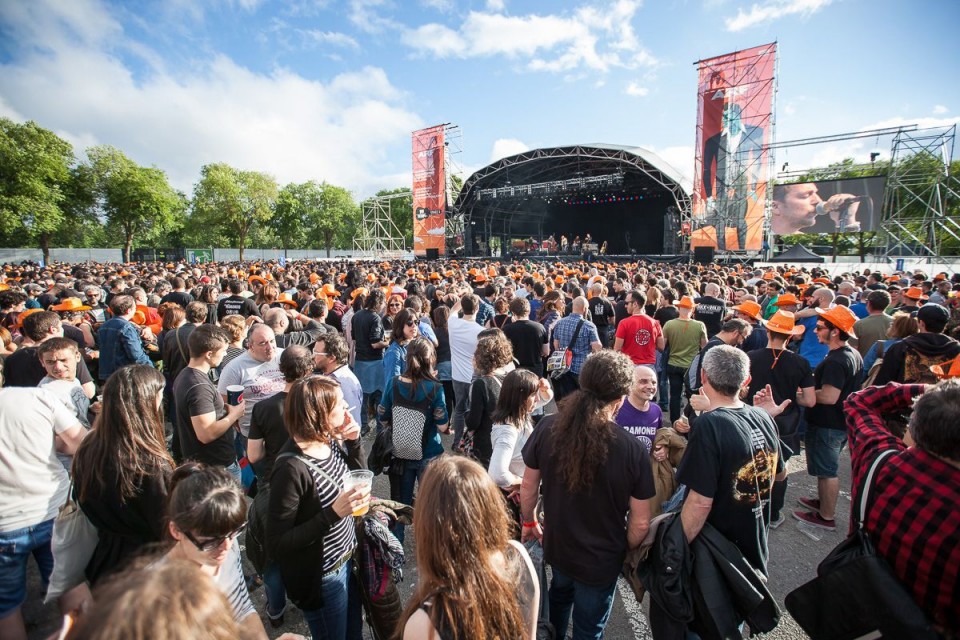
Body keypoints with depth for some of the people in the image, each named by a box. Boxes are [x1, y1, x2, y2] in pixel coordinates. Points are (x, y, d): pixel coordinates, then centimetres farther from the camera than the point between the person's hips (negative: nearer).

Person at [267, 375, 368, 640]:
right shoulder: (292, 468, -30)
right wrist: (332, 513, -33)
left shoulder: (331, 442, -10)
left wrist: (354, 442, -11)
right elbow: (276, 545, -24)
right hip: (321, 578, -6)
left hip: (348, 558, 7)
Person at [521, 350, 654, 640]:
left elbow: (528, 486, -7)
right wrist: (628, 551, 5)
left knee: (560, 594, 36)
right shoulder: (633, 449, -27)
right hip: (601, 559, -3)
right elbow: (640, 523, -16)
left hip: (556, 544, 3)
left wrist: (529, 521, 12)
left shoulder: (547, 428, -20)